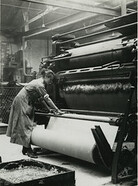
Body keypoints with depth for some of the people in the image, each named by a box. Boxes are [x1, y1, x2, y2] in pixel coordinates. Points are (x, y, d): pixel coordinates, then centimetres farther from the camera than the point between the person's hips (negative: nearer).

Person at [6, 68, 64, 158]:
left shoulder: (39, 83, 8)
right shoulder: (39, 85, -21)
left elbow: (41, 98, 12)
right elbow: (47, 99, -21)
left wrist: (49, 108, 9)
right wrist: (57, 110, -17)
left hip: (27, 104, 10)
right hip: (22, 103, -10)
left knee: (26, 126, 10)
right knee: (25, 127, -7)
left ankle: (25, 149, 16)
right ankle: (28, 150, -3)